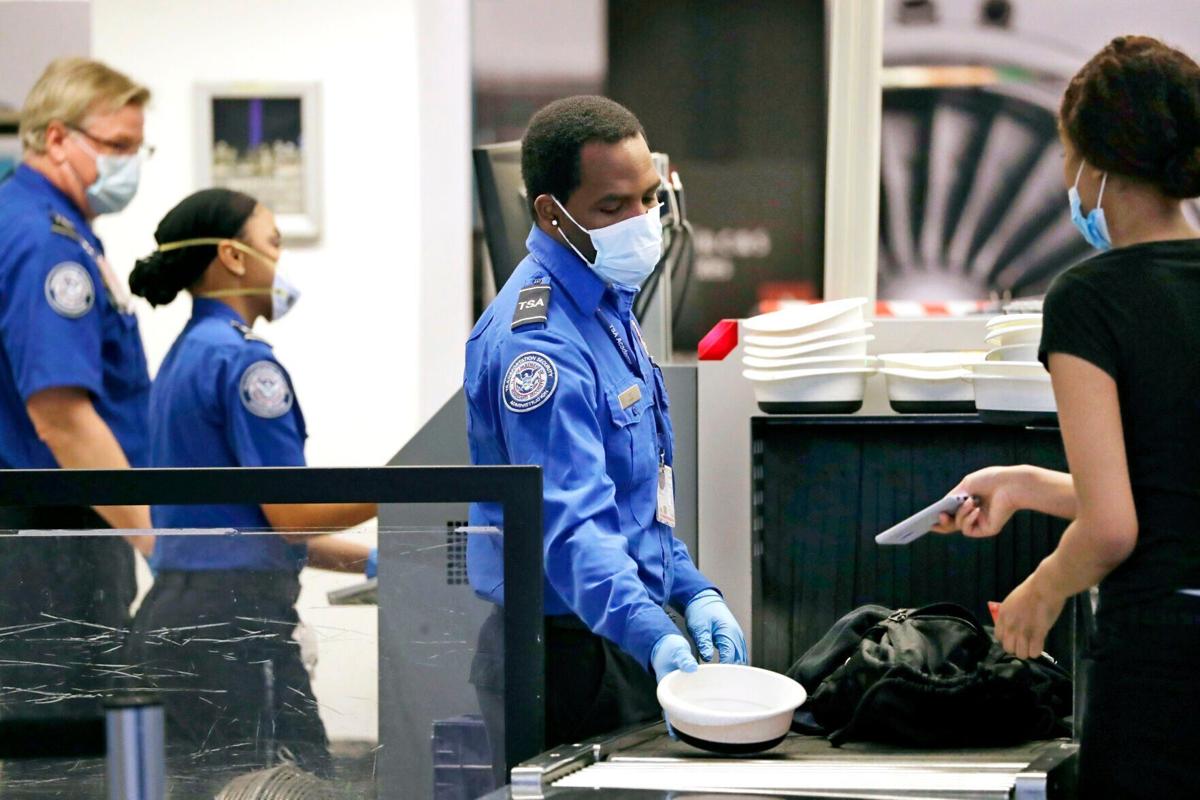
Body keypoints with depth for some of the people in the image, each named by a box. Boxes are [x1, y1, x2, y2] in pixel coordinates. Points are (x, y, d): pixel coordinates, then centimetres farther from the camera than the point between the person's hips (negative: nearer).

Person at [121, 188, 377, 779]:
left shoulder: (185, 356, 19)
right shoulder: (241, 359, -11)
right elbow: (293, 514, -13)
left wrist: (369, 560, 20)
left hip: (170, 614, 10)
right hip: (235, 619, -10)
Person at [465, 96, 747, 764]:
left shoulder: (609, 304, 11)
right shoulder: (537, 340, -21)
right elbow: (573, 523, -32)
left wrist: (691, 590, 9)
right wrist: (656, 643, -45)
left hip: (624, 638, 10)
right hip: (567, 653, -9)